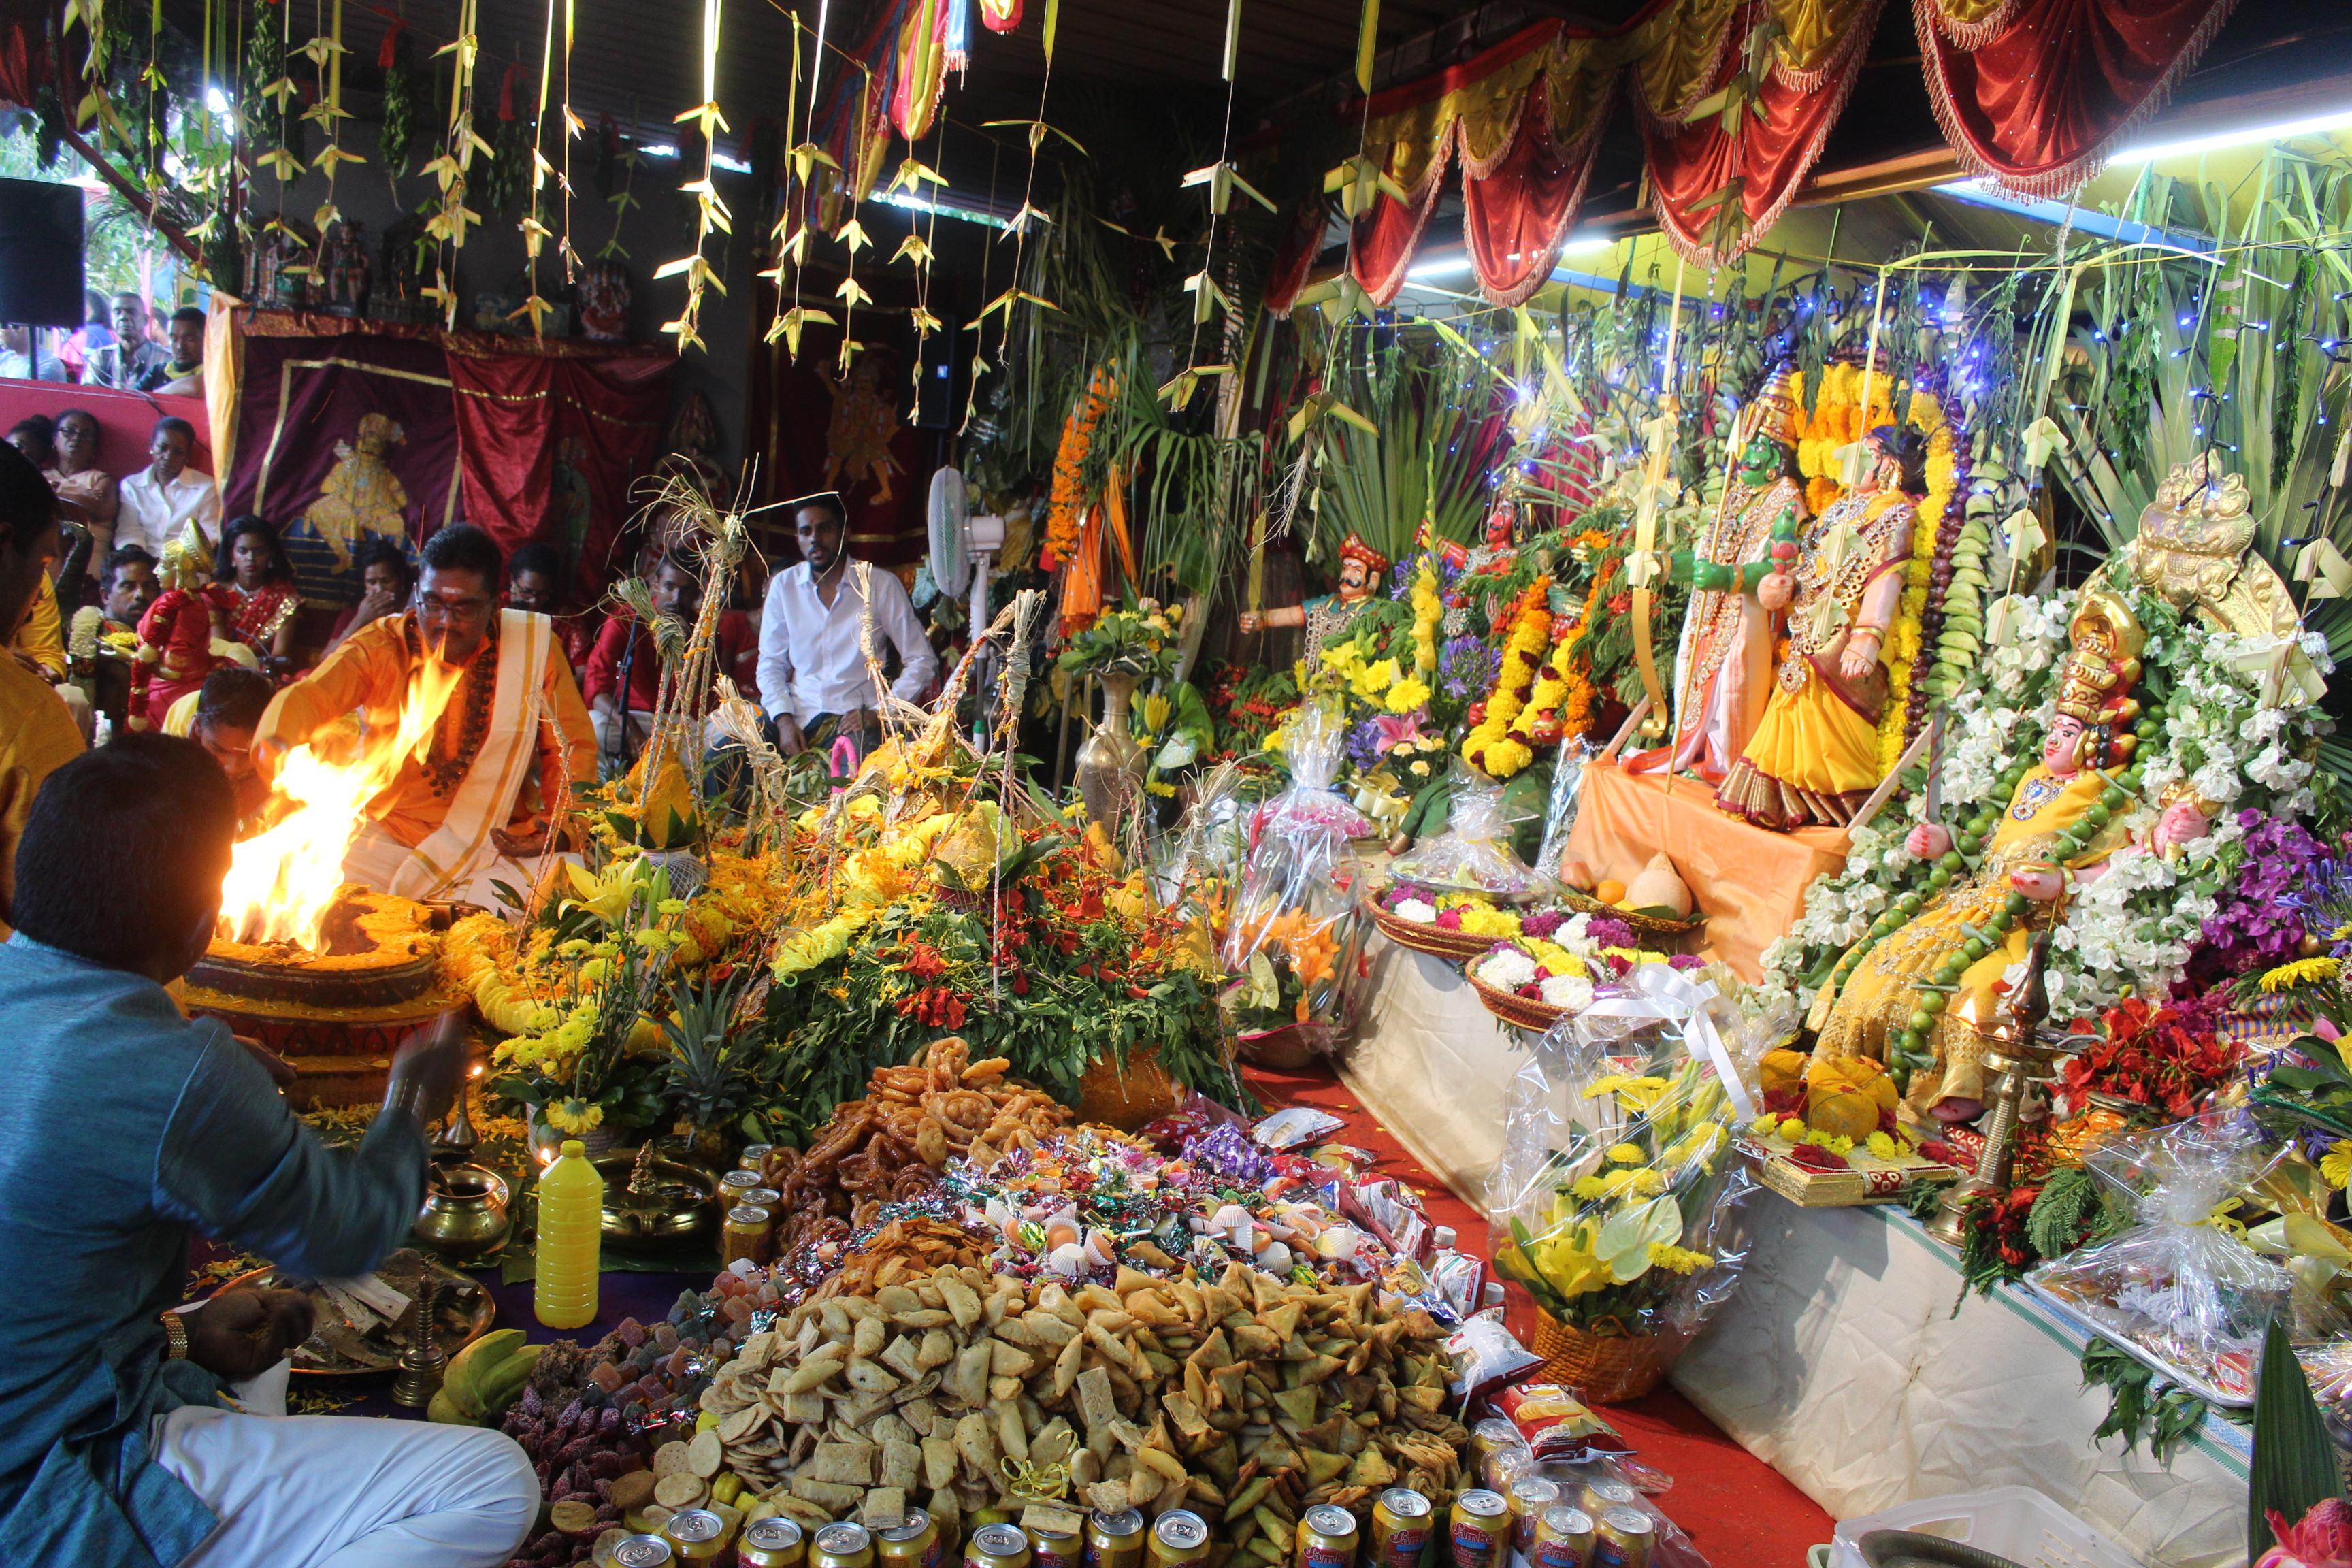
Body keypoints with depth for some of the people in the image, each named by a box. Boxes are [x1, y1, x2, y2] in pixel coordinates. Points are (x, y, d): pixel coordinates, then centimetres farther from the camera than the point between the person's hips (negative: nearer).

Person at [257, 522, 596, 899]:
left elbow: (573, 747, 5)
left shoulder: (534, 649, -1)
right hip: (389, 836, 0)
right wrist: (280, 751, -37)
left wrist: (562, 824, -12)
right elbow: (305, 698, -14)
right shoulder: (382, 645, -1)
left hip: (499, 843, 0)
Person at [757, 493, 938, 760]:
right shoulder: (784, 585, 8)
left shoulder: (882, 586, 0)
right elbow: (771, 663, 11)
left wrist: (880, 714, -11)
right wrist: (784, 720, -7)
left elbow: (922, 661, 1)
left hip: (853, 717, -3)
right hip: (798, 716, 3)